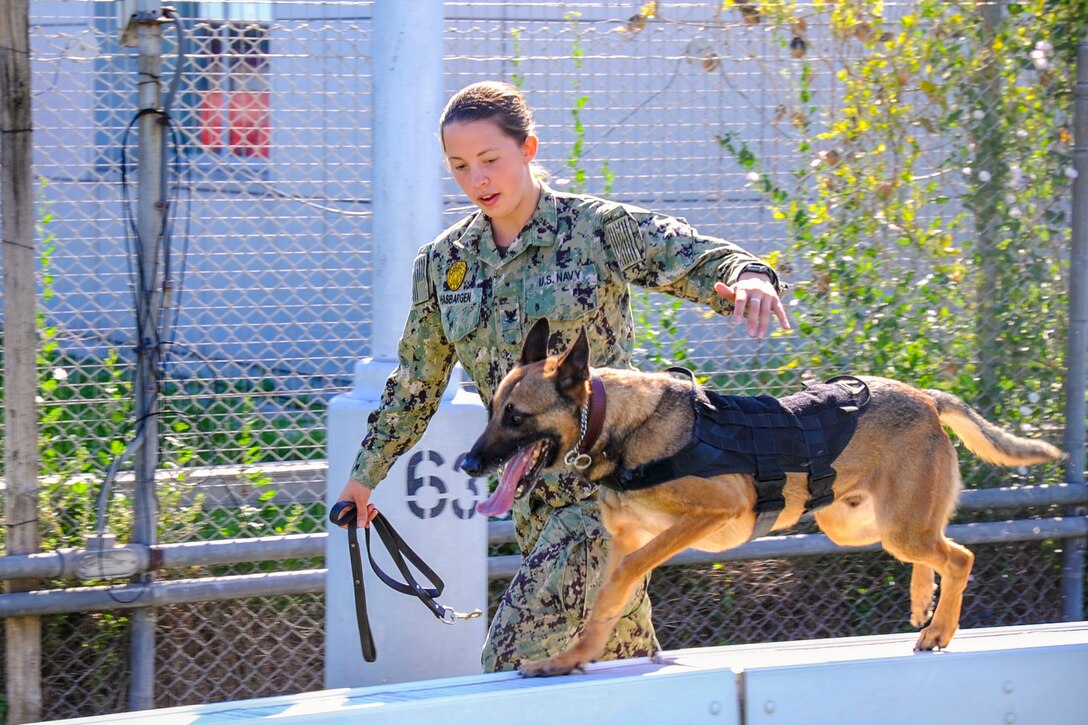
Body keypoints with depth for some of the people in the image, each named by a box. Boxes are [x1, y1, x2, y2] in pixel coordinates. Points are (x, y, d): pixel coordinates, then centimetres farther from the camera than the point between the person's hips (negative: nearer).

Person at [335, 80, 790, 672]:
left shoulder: (601, 229, -7)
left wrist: (749, 279, -34)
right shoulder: (443, 262, 8)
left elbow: (710, 264, -10)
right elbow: (415, 383, 19)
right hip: (531, 487, 5)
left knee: (518, 651, -18)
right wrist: (365, 474, 25)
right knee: (622, 649, 11)